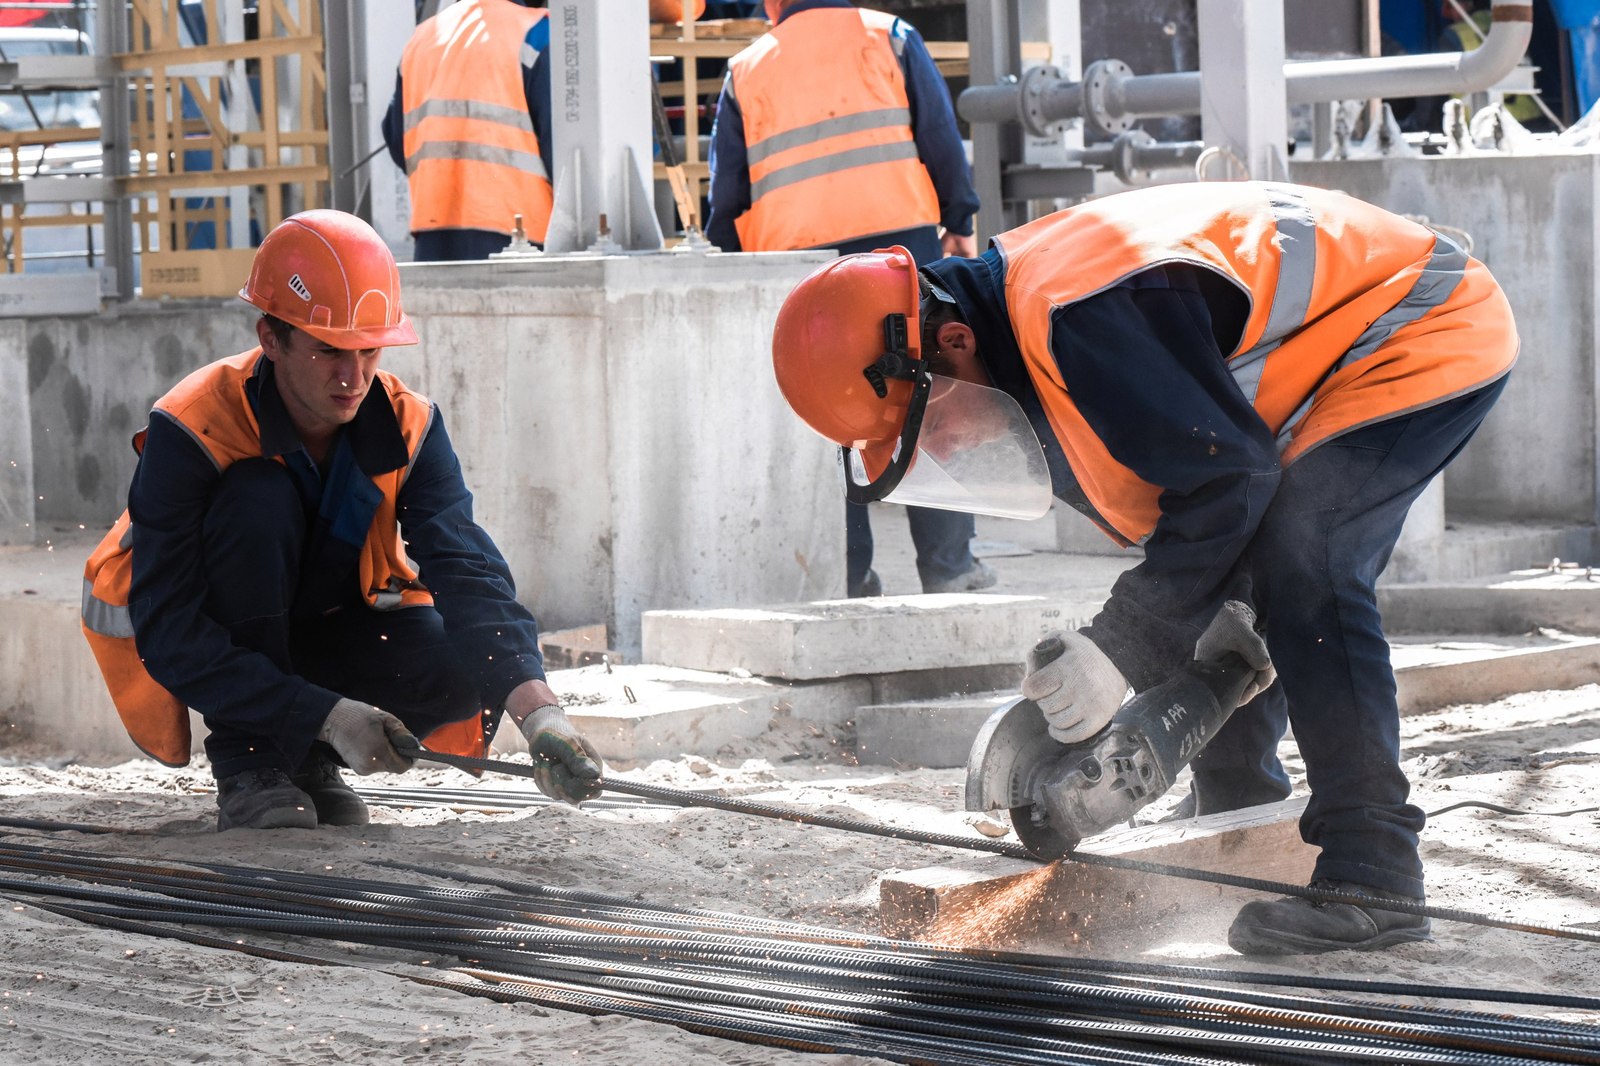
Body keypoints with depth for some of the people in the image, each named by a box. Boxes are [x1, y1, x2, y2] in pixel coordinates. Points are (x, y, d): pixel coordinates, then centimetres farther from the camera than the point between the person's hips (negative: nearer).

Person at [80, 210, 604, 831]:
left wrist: (539, 713, -45)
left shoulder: (406, 425, -16)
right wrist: (328, 715, -40)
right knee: (259, 498, -32)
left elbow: (468, 572, -27)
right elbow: (171, 637, -32)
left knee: (467, 663, -25)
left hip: (326, 628, 4)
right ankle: (247, 758, -20)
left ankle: (307, 761, 4)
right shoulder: (189, 434, -29)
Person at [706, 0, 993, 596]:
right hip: (900, 243, -1)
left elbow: (727, 193, 13)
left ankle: (847, 574, 5)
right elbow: (941, 137, 3)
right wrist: (959, 223, 9)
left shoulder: (745, 71, 13)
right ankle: (947, 564, -1)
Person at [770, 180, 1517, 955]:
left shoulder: (1076, 315, -33)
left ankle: (1373, 878, -23)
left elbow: (1227, 475, -30)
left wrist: (1123, 648, -25)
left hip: (1426, 332, -10)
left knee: (1302, 567, -24)